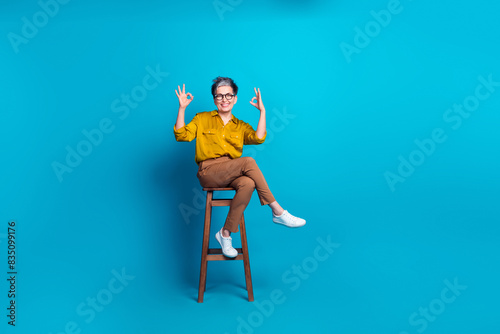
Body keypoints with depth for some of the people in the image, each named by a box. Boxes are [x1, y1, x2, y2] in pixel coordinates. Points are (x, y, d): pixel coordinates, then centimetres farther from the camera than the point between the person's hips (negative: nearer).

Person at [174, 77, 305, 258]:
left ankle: (225, 233, -21)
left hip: (232, 175, 3)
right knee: (249, 161, -29)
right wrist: (182, 108, -6)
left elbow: (258, 138, 0)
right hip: (208, 172, -3)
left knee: (248, 184, -34)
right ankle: (277, 212, -24)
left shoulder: (241, 126, 20)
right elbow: (182, 135, 2)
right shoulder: (202, 119, 16)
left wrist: (262, 110, -3)